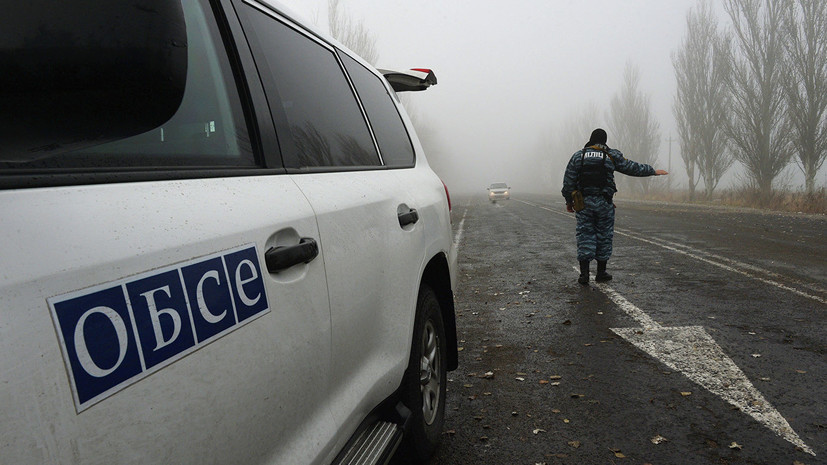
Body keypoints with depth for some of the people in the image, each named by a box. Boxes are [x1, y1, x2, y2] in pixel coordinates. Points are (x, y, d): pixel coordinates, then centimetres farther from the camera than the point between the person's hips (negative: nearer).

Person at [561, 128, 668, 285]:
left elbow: (568, 181, 4)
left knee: (585, 235, 4)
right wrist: (653, 171, 23)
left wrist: (568, 201, 12)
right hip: (604, 204, -1)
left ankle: (584, 273, -4)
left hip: (583, 203, 1)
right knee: (604, 236, 9)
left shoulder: (578, 156, 5)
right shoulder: (612, 156, 3)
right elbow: (632, 168, 10)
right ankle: (601, 273, 17)